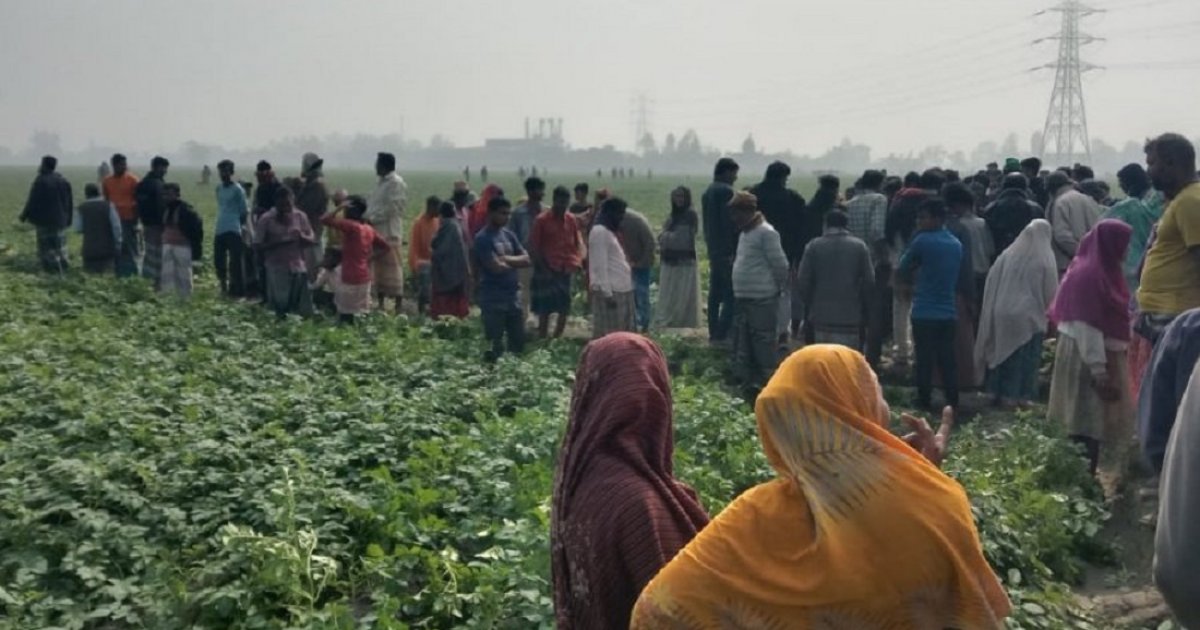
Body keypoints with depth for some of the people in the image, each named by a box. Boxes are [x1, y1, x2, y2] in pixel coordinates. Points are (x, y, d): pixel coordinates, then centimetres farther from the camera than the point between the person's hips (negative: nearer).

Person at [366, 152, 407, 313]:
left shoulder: (396, 183, -11)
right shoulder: (382, 182, 18)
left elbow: (392, 208, -18)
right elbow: (373, 204, 21)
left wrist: (372, 219, -16)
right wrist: (368, 217, 4)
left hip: (390, 233, -9)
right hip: (377, 232, 9)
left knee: (392, 270, -7)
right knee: (379, 270, 13)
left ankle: (398, 306, -3)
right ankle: (380, 304, 21)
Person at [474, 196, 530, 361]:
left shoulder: (509, 235, 11)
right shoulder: (483, 238, -12)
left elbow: (527, 259, 6)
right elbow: (497, 267, -19)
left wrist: (506, 259, -10)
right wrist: (516, 262, 0)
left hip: (513, 295, 7)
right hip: (493, 298, -7)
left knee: (519, 341, 12)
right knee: (494, 345, -2)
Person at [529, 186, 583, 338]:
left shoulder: (571, 219, 8)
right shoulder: (541, 220, -6)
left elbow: (578, 242, 15)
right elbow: (533, 247, -6)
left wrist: (577, 261, -2)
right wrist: (543, 268, -12)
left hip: (567, 270, 5)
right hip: (548, 271, -5)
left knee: (565, 310, 7)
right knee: (544, 310, -2)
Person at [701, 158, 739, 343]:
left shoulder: (708, 192, 15)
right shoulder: (726, 191, -12)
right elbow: (730, 223, -16)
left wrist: (711, 246, 18)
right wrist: (735, 250, -15)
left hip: (713, 249, 9)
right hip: (727, 250, -9)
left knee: (715, 293, 11)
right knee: (731, 294, -8)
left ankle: (714, 334, 14)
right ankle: (723, 334, -12)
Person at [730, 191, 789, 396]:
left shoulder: (766, 233, -13)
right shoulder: (745, 233, 16)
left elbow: (780, 264, -14)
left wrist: (778, 288, -4)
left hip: (762, 299, -10)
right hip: (742, 297, 10)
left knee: (764, 340, -5)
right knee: (742, 342, 14)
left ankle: (767, 381, 2)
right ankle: (745, 380, 24)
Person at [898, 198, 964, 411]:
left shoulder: (922, 240, -10)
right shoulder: (956, 244, 11)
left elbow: (901, 271, -1)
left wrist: (914, 281, 18)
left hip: (925, 311, -5)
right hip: (949, 312, 6)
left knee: (924, 359, 3)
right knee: (948, 358, 10)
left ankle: (924, 400, 8)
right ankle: (953, 400, 12)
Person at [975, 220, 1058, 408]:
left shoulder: (1008, 254, 3)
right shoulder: (1045, 259, -6)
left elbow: (992, 283, 5)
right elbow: (1051, 292, 0)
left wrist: (996, 306, 16)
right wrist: (1049, 312, 18)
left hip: (1002, 313, 4)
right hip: (1029, 316, -4)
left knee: (1002, 353, 12)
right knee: (1026, 358, 5)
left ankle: (1000, 393, 16)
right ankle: (1020, 395, 4)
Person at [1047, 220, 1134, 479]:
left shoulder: (1103, 271, 11)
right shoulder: (1087, 275, -19)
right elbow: (1086, 327, -22)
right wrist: (1098, 369, -24)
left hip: (1102, 355, 10)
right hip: (1087, 358, -10)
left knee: (1098, 419, 14)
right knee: (1088, 422, -4)